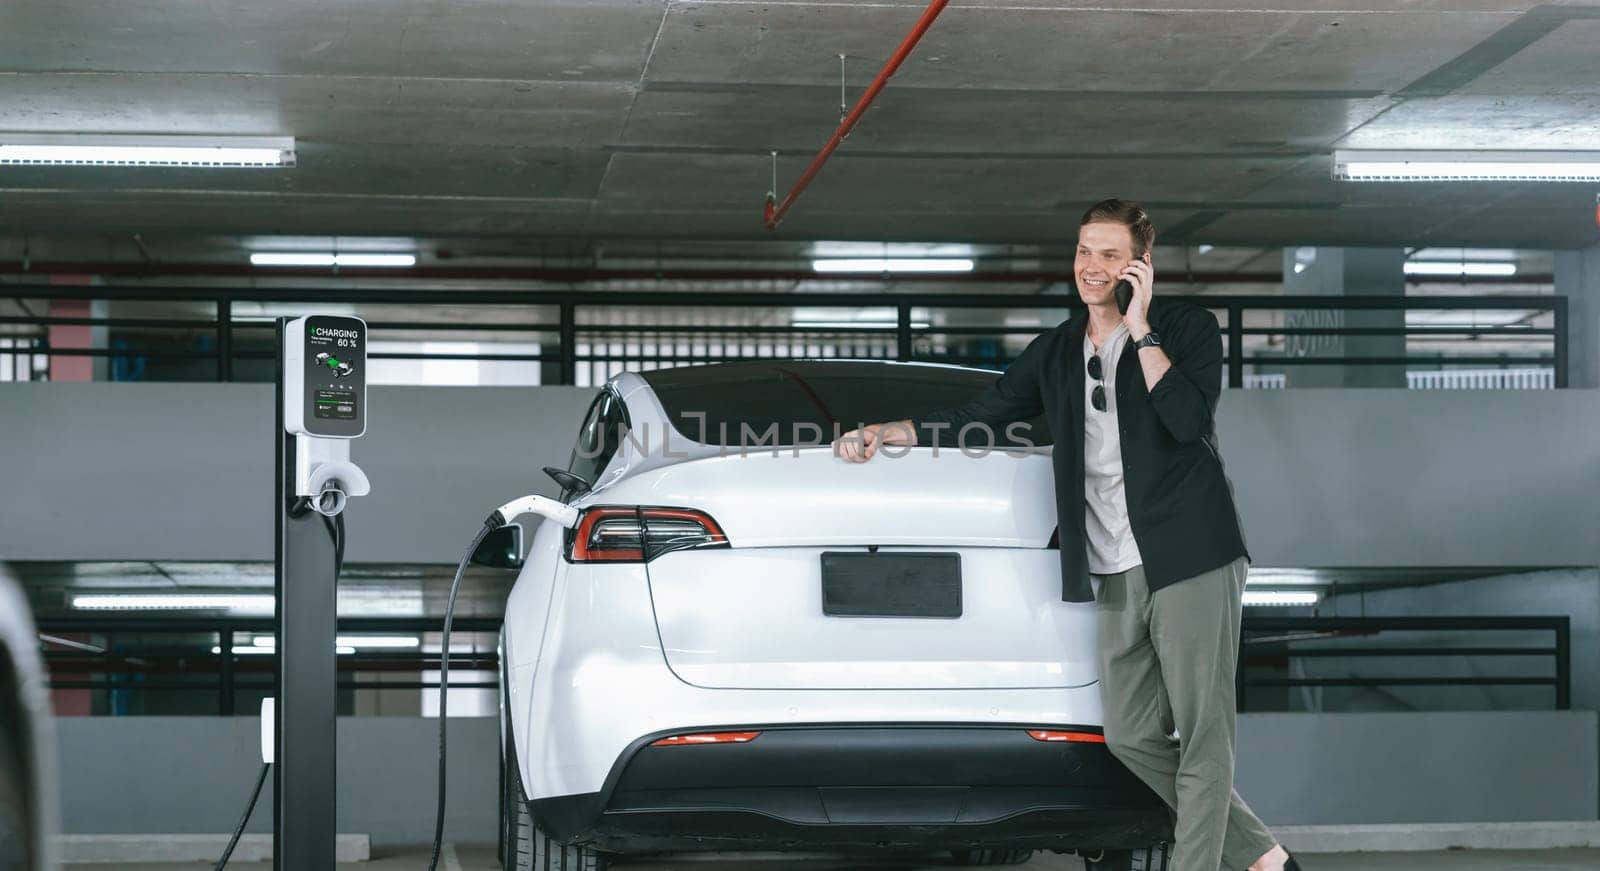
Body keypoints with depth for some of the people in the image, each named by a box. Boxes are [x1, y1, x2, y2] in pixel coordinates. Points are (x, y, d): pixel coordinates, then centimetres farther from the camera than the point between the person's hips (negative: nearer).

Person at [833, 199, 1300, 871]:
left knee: (1201, 733, -5)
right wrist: (884, 433, 11)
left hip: (1190, 561, -6)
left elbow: (1189, 419, -17)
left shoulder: (1187, 329, 1)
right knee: (1133, 734, 5)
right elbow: (974, 419, 21)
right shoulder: (1057, 352, 16)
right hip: (1117, 573, 6)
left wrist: (1140, 329, -13)